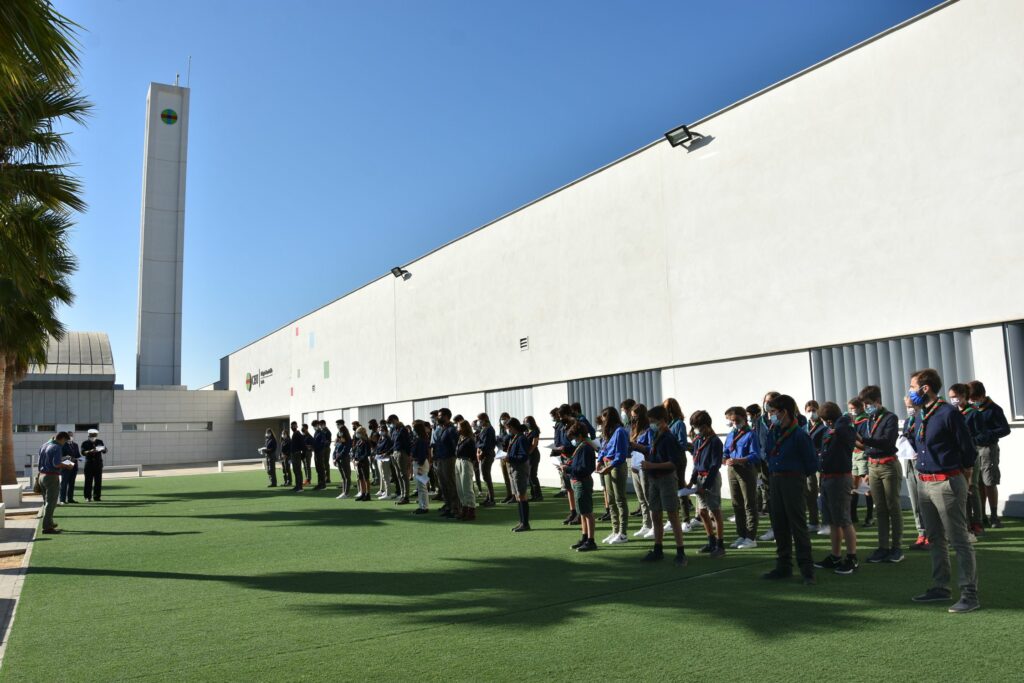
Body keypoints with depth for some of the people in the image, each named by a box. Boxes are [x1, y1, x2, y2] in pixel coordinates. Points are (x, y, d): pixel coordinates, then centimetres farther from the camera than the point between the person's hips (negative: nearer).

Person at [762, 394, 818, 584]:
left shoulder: (799, 435, -14)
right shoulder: (772, 433, 8)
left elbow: (812, 464, -10)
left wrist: (797, 475, 2)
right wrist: (773, 474, 11)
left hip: (793, 481, -7)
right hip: (775, 481, 8)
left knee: (798, 525, -3)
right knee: (779, 524, 12)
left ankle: (807, 569, 5)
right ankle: (783, 566, 22)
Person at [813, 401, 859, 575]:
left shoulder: (845, 430, -11)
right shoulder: (828, 430, 12)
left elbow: (842, 426, -32)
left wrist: (845, 418, -15)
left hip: (840, 478, -9)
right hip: (826, 478, 9)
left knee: (844, 521, -3)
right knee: (832, 521, 15)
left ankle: (852, 559, 6)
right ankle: (835, 557, 24)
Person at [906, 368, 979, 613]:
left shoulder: (948, 413, -13)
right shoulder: (921, 416, 12)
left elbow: (968, 450, -8)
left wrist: (961, 479, 0)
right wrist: (909, 431, 7)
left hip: (946, 483, -9)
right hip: (924, 483, 9)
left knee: (959, 541, -2)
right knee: (935, 539, 16)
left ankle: (970, 595, 4)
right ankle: (940, 588, 27)